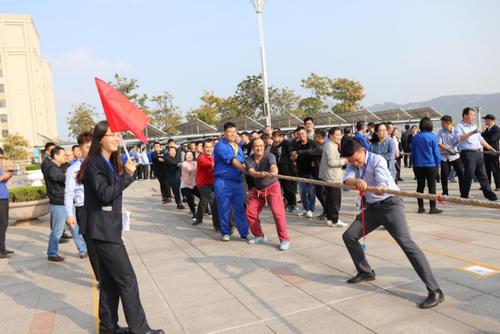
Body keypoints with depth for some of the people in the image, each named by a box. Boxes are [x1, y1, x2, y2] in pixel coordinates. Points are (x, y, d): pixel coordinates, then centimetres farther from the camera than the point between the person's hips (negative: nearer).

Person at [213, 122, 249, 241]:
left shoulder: (238, 147, 16)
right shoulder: (220, 145, -8)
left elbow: (242, 163, 19)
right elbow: (232, 161, -14)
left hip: (237, 181, 6)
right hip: (223, 182, -5)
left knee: (240, 208, 5)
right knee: (224, 209, 3)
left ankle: (244, 232, 10)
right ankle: (226, 232, 15)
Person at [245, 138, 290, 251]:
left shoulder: (269, 156, -19)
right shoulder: (249, 160, -10)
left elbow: (273, 166, -41)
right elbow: (251, 172, -29)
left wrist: (274, 172, -66)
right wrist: (261, 174, -52)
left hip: (272, 187, -4)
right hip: (257, 189, 5)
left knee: (278, 212, -17)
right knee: (250, 213, 2)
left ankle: (284, 239, -8)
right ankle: (259, 236, 22)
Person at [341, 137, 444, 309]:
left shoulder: (377, 160, -17)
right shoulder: (352, 164, 1)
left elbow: (382, 184, -33)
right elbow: (347, 180, -17)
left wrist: (380, 189, -57)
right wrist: (357, 181, -41)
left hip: (390, 204, -7)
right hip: (372, 207, 7)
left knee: (406, 242, -21)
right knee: (348, 236, 6)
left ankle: (435, 291, -21)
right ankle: (365, 272, 27)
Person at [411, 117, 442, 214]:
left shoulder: (415, 137, 2)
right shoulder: (432, 137, -9)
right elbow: (436, 152, -5)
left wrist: (414, 164, 17)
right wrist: (438, 164, 4)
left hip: (418, 165, 4)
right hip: (431, 165, -4)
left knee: (420, 186, 10)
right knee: (432, 186, 2)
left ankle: (421, 207, 14)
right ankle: (432, 208, 2)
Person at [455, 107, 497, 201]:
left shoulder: (473, 126, 20)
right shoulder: (460, 126, -4)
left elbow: (480, 139, 25)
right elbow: (460, 138, -23)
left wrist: (490, 148, 22)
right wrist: (471, 133, -35)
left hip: (478, 152, 7)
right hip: (467, 153, -7)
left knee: (482, 175, 9)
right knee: (469, 175, -5)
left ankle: (489, 194, 13)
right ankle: (464, 196, 5)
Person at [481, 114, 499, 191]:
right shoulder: (487, 129, 13)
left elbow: (492, 139, -20)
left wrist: (484, 139, -6)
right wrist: (483, 132, -5)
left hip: (493, 152, -7)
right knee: (486, 170, 10)